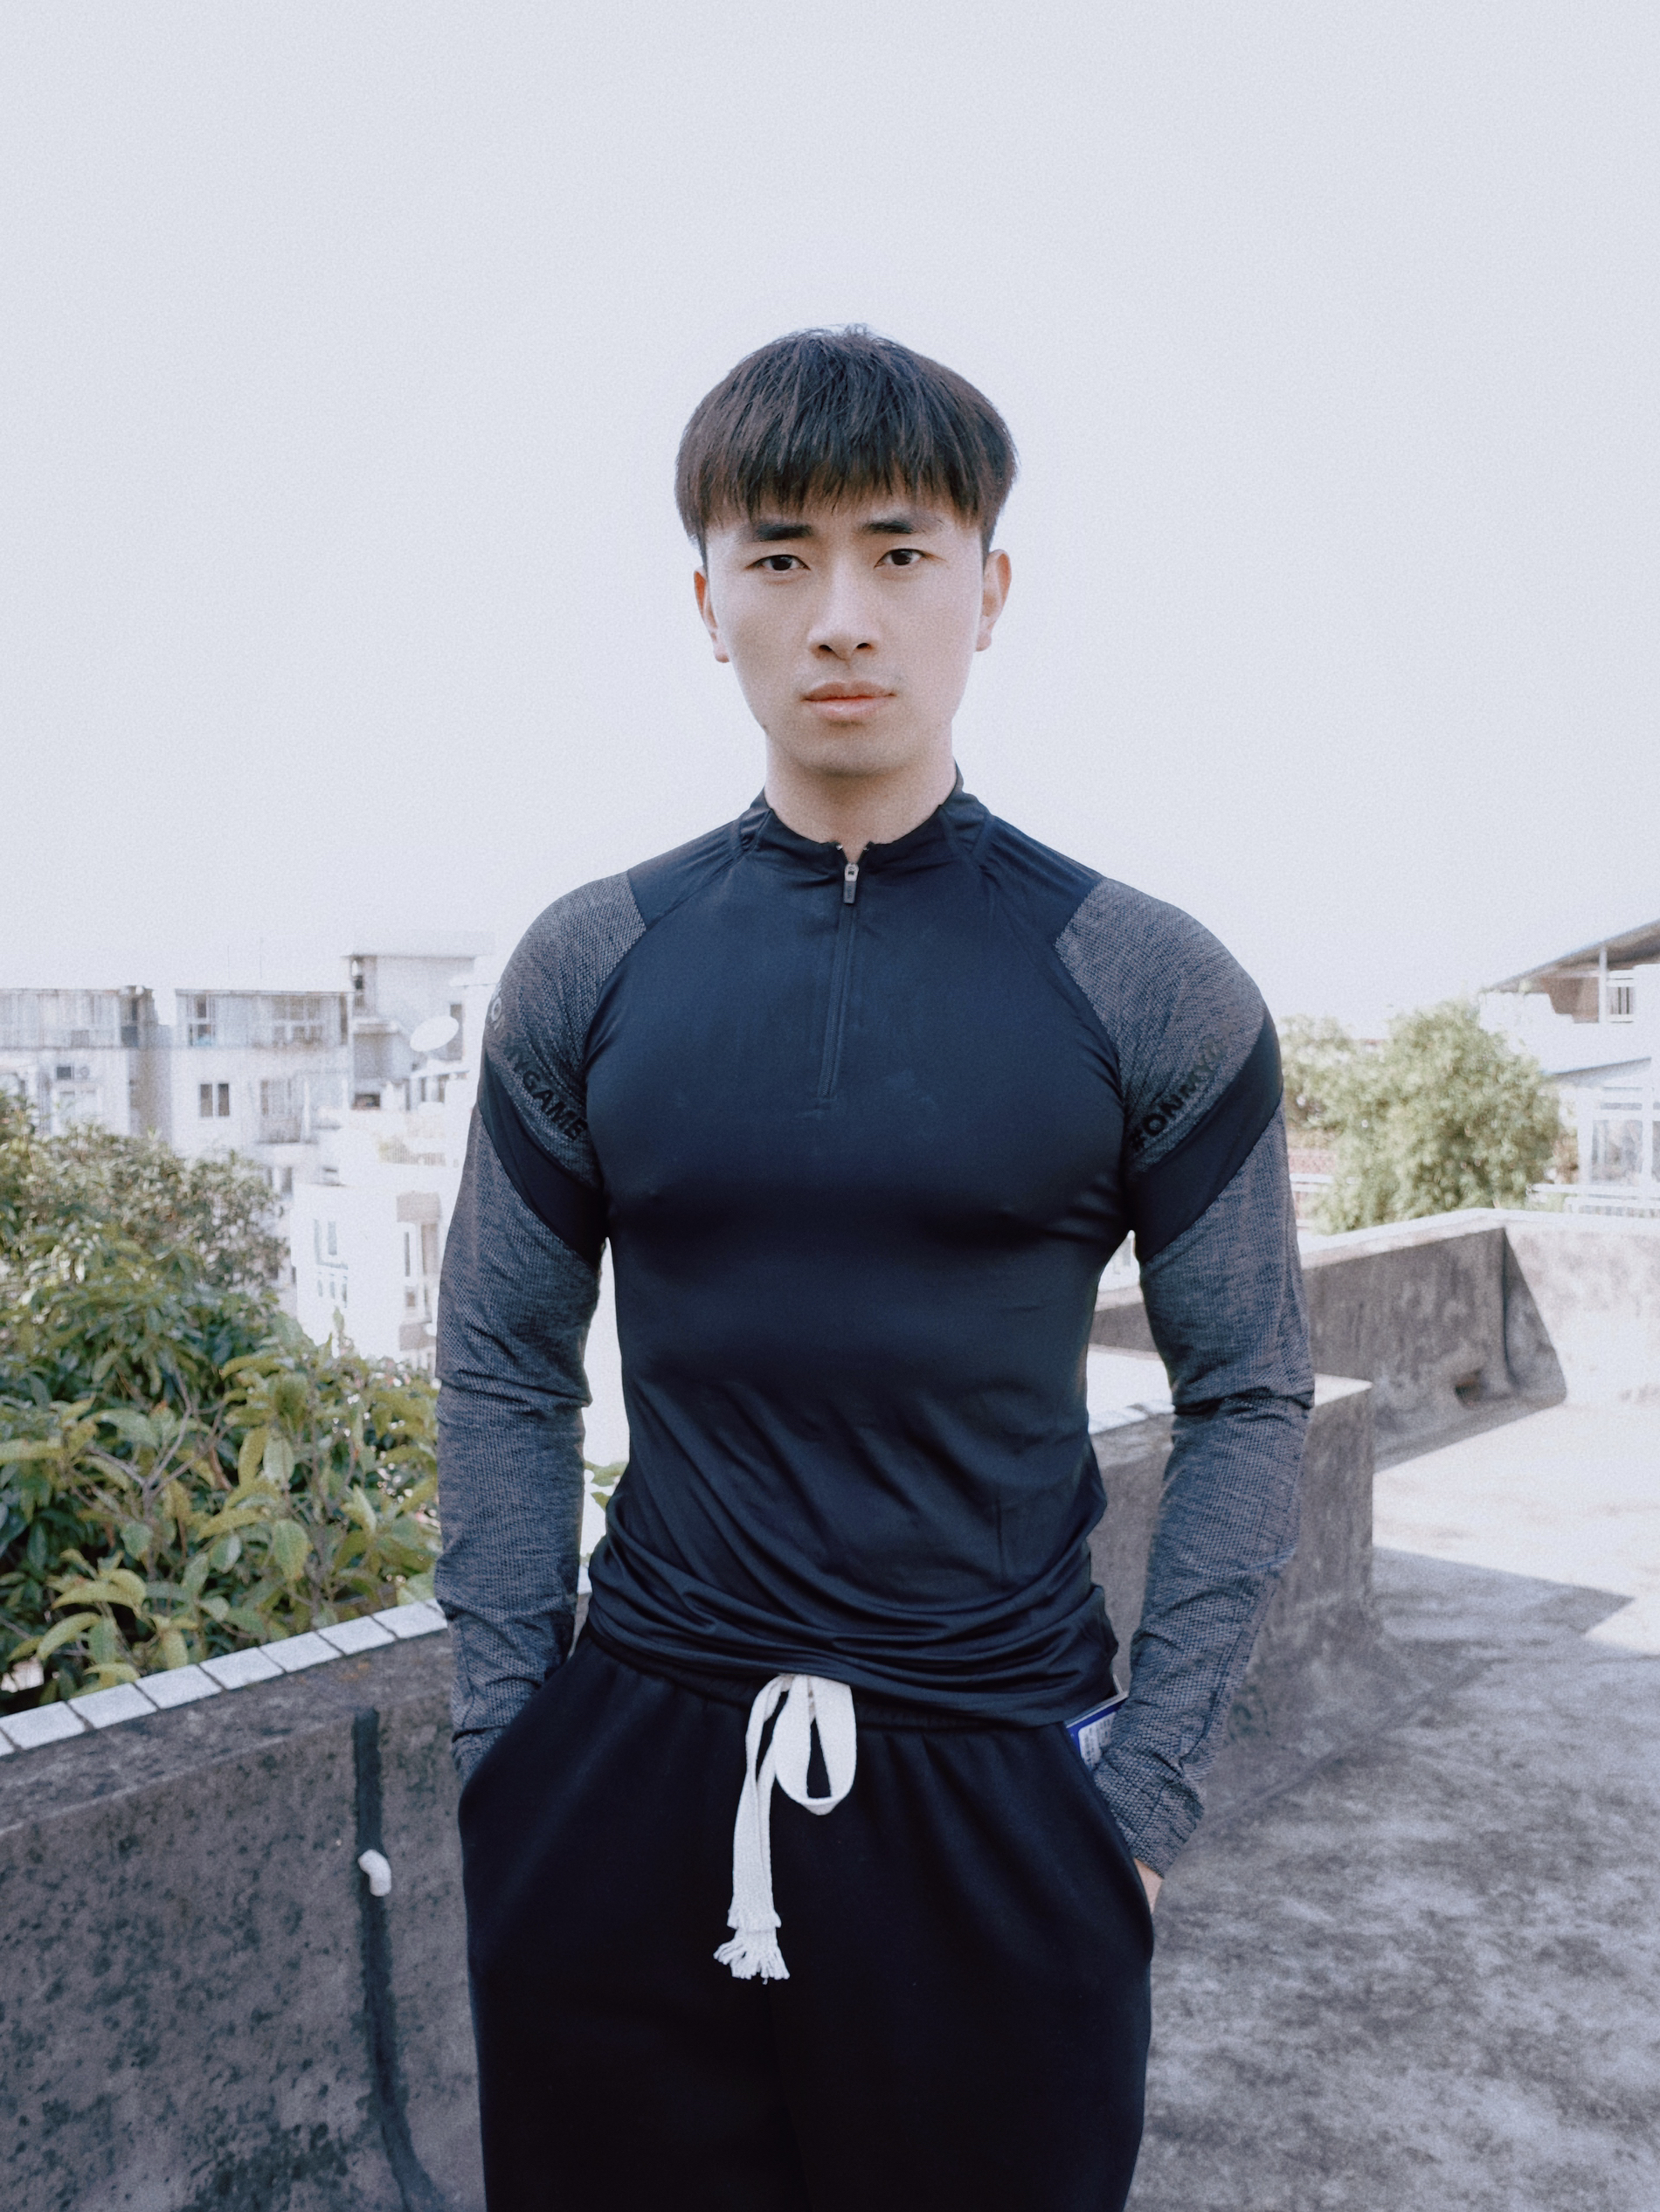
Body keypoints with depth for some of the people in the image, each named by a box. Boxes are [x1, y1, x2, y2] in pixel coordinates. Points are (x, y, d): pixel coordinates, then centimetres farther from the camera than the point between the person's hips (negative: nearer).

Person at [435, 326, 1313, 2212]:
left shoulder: (1151, 989, -5)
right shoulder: (587, 969, 0)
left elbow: (1247, 1397, -1)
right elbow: (503, 1372, 4)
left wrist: (1142, 1792, -5)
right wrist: (509, 1745, 0)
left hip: (1001, 1786, -1)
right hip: (629, 1777, 2)